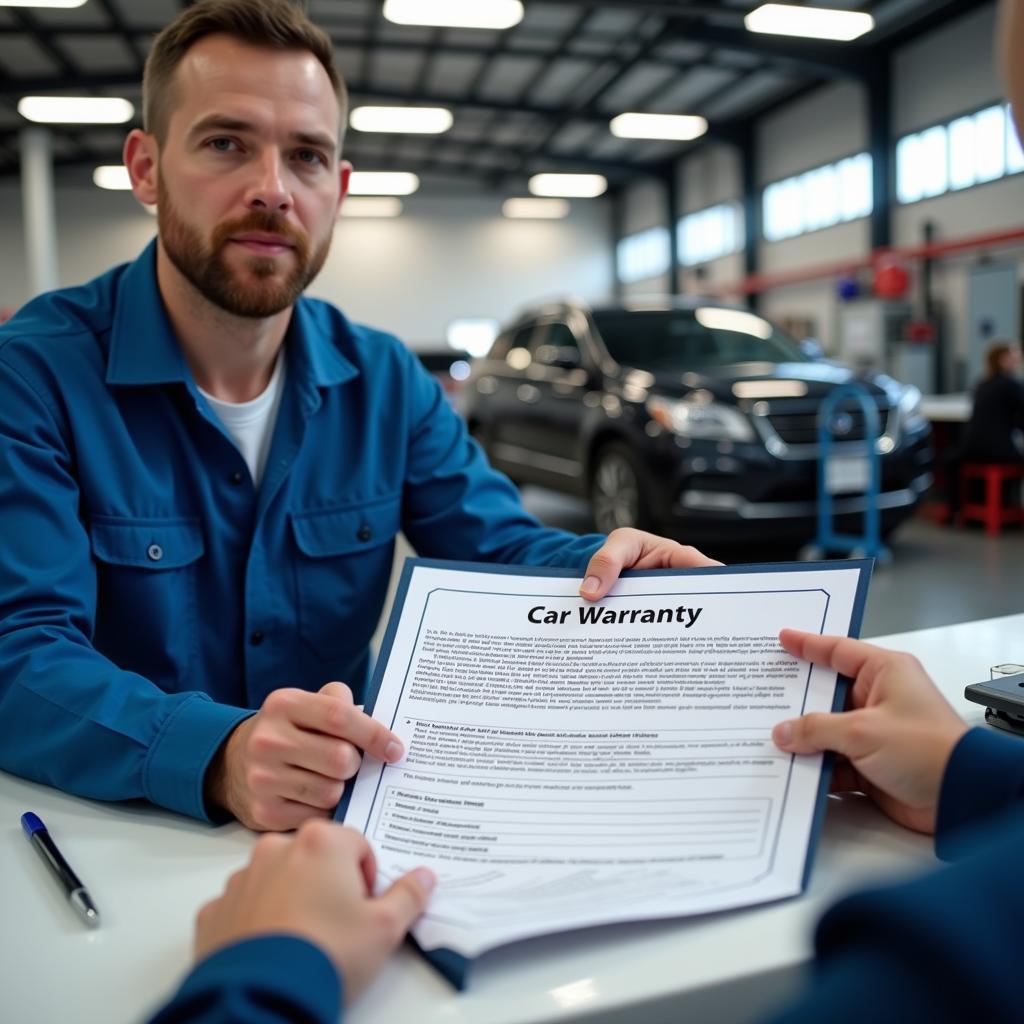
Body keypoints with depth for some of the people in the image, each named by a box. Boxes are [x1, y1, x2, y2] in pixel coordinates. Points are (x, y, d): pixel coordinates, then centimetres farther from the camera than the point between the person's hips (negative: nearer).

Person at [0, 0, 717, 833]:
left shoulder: (385, 381, 4)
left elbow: (501, 552, 3)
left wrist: (604, 567, -19)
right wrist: (218, 756, -36)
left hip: (344, 823, 3)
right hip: (108, 830, -2)